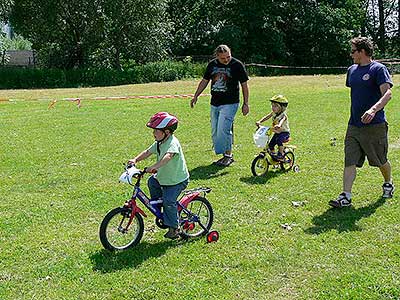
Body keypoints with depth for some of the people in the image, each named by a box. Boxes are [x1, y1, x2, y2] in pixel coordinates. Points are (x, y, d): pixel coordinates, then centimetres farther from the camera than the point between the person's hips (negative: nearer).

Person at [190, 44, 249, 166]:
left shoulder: (237, 65, -6)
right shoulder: (212, 65, 6)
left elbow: (244, 85, -1)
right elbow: (204, 81, 17)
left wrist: (246, 104, -3)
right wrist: (195, 96, 14)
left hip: (230, 103, -6)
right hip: (214, 104, 6)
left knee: (223, 129, -15)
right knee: (215, 132, 7)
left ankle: (228, 154, 1)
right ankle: (227, 155, 17)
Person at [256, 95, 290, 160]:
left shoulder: (283, 115, -23)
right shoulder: (273, 113, -1)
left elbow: (282, 120, -45)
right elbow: (266, 117, -5)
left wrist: (279, 125, -67)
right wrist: (259, 121, -23)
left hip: (285, 132, -7)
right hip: (277, 133, 7)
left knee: (279, 140, -33)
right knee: (270, 145, -1)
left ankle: (281, 153, -17)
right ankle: (272, 154, 22)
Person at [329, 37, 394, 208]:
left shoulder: (378, 69, -9)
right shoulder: (352, 70, 13)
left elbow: (387, 93, -21)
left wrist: (373, 109, -38)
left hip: (375, 125, -6)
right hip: (354, 125, 6)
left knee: (381, 161, 11)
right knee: (349, 162, -3)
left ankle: (388, 184, 39)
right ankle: (346, 197, -4)